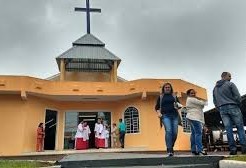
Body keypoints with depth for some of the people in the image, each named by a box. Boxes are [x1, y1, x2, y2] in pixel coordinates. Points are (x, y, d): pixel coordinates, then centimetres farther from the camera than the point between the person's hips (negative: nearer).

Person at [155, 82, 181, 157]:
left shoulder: (174, 96, 19)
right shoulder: (160, 97, 15)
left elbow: (179, 105, 18)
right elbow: (157, 107, 13)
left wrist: (177, 105, -6)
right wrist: (158, 113, -5)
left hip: (174, 115, 2)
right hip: (165, 115, -2)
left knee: (175, 132, -5)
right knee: (168, 131, -21)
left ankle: (171, 147, 17)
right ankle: (169, 150, -19)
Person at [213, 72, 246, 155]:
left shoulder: (215, 88, 18)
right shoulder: (230, 84, -1)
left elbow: (215, 102, 17)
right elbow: (237, 96, -7)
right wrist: (238, 105, 6)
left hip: (222, 109, 5)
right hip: (232, 107, -5)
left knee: (228, 129, 1)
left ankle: (232, 149, -4)